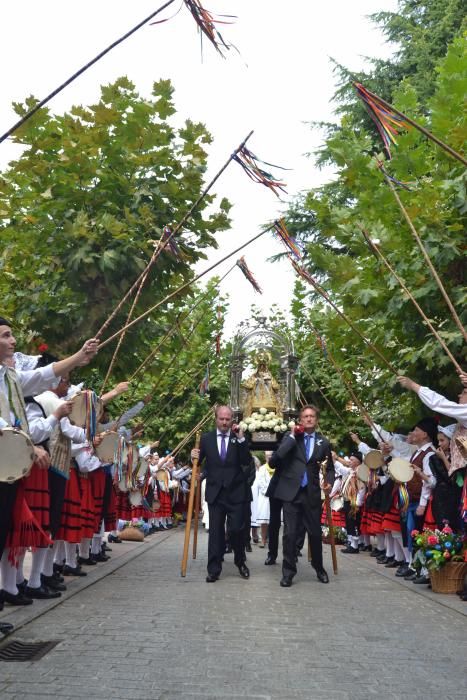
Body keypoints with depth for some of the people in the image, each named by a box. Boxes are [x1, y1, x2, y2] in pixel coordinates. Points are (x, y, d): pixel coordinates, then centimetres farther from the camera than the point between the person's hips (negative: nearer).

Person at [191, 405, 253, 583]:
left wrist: (241, 439, -20)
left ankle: (240, 562, 24)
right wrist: (194, 457, -15)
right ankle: (213, 569, 12)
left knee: (236, 529, -1)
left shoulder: (240, 438, 0)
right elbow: (199, 462, 8)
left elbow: (247, 463, -12)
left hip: (236, 492, -1)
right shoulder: (206, 438, 5)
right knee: (215, 532, 5)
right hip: (215, 492, 2)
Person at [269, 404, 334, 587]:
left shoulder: (323, 442, 7)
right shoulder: (290, 436, 2)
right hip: (291, 492, -2)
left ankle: (319, 569, 30)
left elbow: (330, 467, 16)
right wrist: (292, 437, -13)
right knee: (290, 534, -1)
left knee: (315, 533, 10)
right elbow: (275, 460, -13)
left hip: (312, 493, 2)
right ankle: (288, 572, 12)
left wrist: (329, 481, -5)